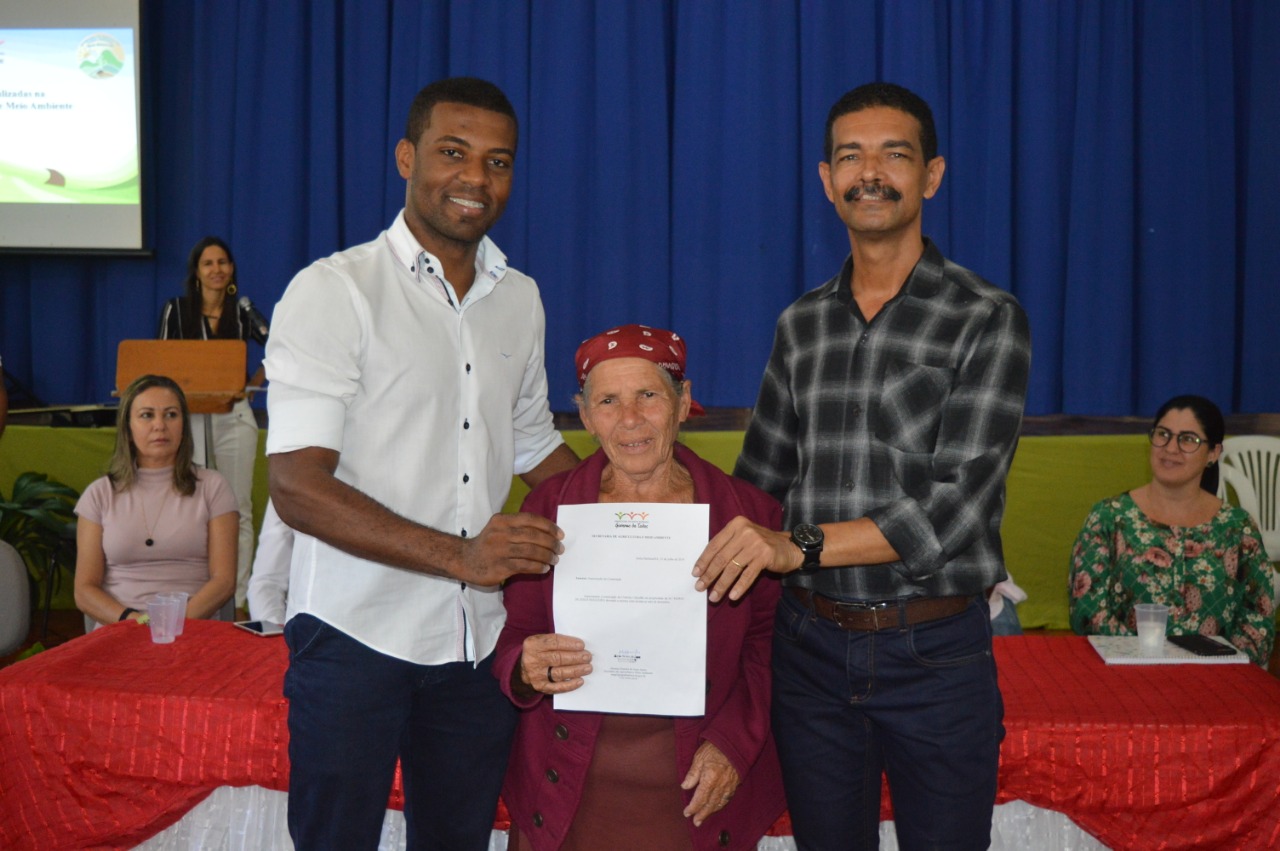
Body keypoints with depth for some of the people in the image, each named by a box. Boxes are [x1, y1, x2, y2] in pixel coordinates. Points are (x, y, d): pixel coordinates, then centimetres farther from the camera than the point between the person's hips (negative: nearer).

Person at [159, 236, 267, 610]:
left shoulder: (242, 312, 6)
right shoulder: (176, 310, 4)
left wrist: (255, 382, 6)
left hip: (234, 418, 1)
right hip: (188, 417, 0)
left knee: (238, 509, 1)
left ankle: (239, 597, 8)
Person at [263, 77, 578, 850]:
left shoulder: (520, 299, 9)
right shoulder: (334, 291, -9)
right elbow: (297, 488, -16)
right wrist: (458, 556, -25)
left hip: (479, 641, 5)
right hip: (357, 636, -5)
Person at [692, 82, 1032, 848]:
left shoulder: (987, 320, -8)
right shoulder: (801, 326, 7)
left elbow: (955, 505, -18)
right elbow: (759, 480, 14)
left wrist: (802, 546, -26)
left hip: (935, 650, -4)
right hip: (811, 645, 4)